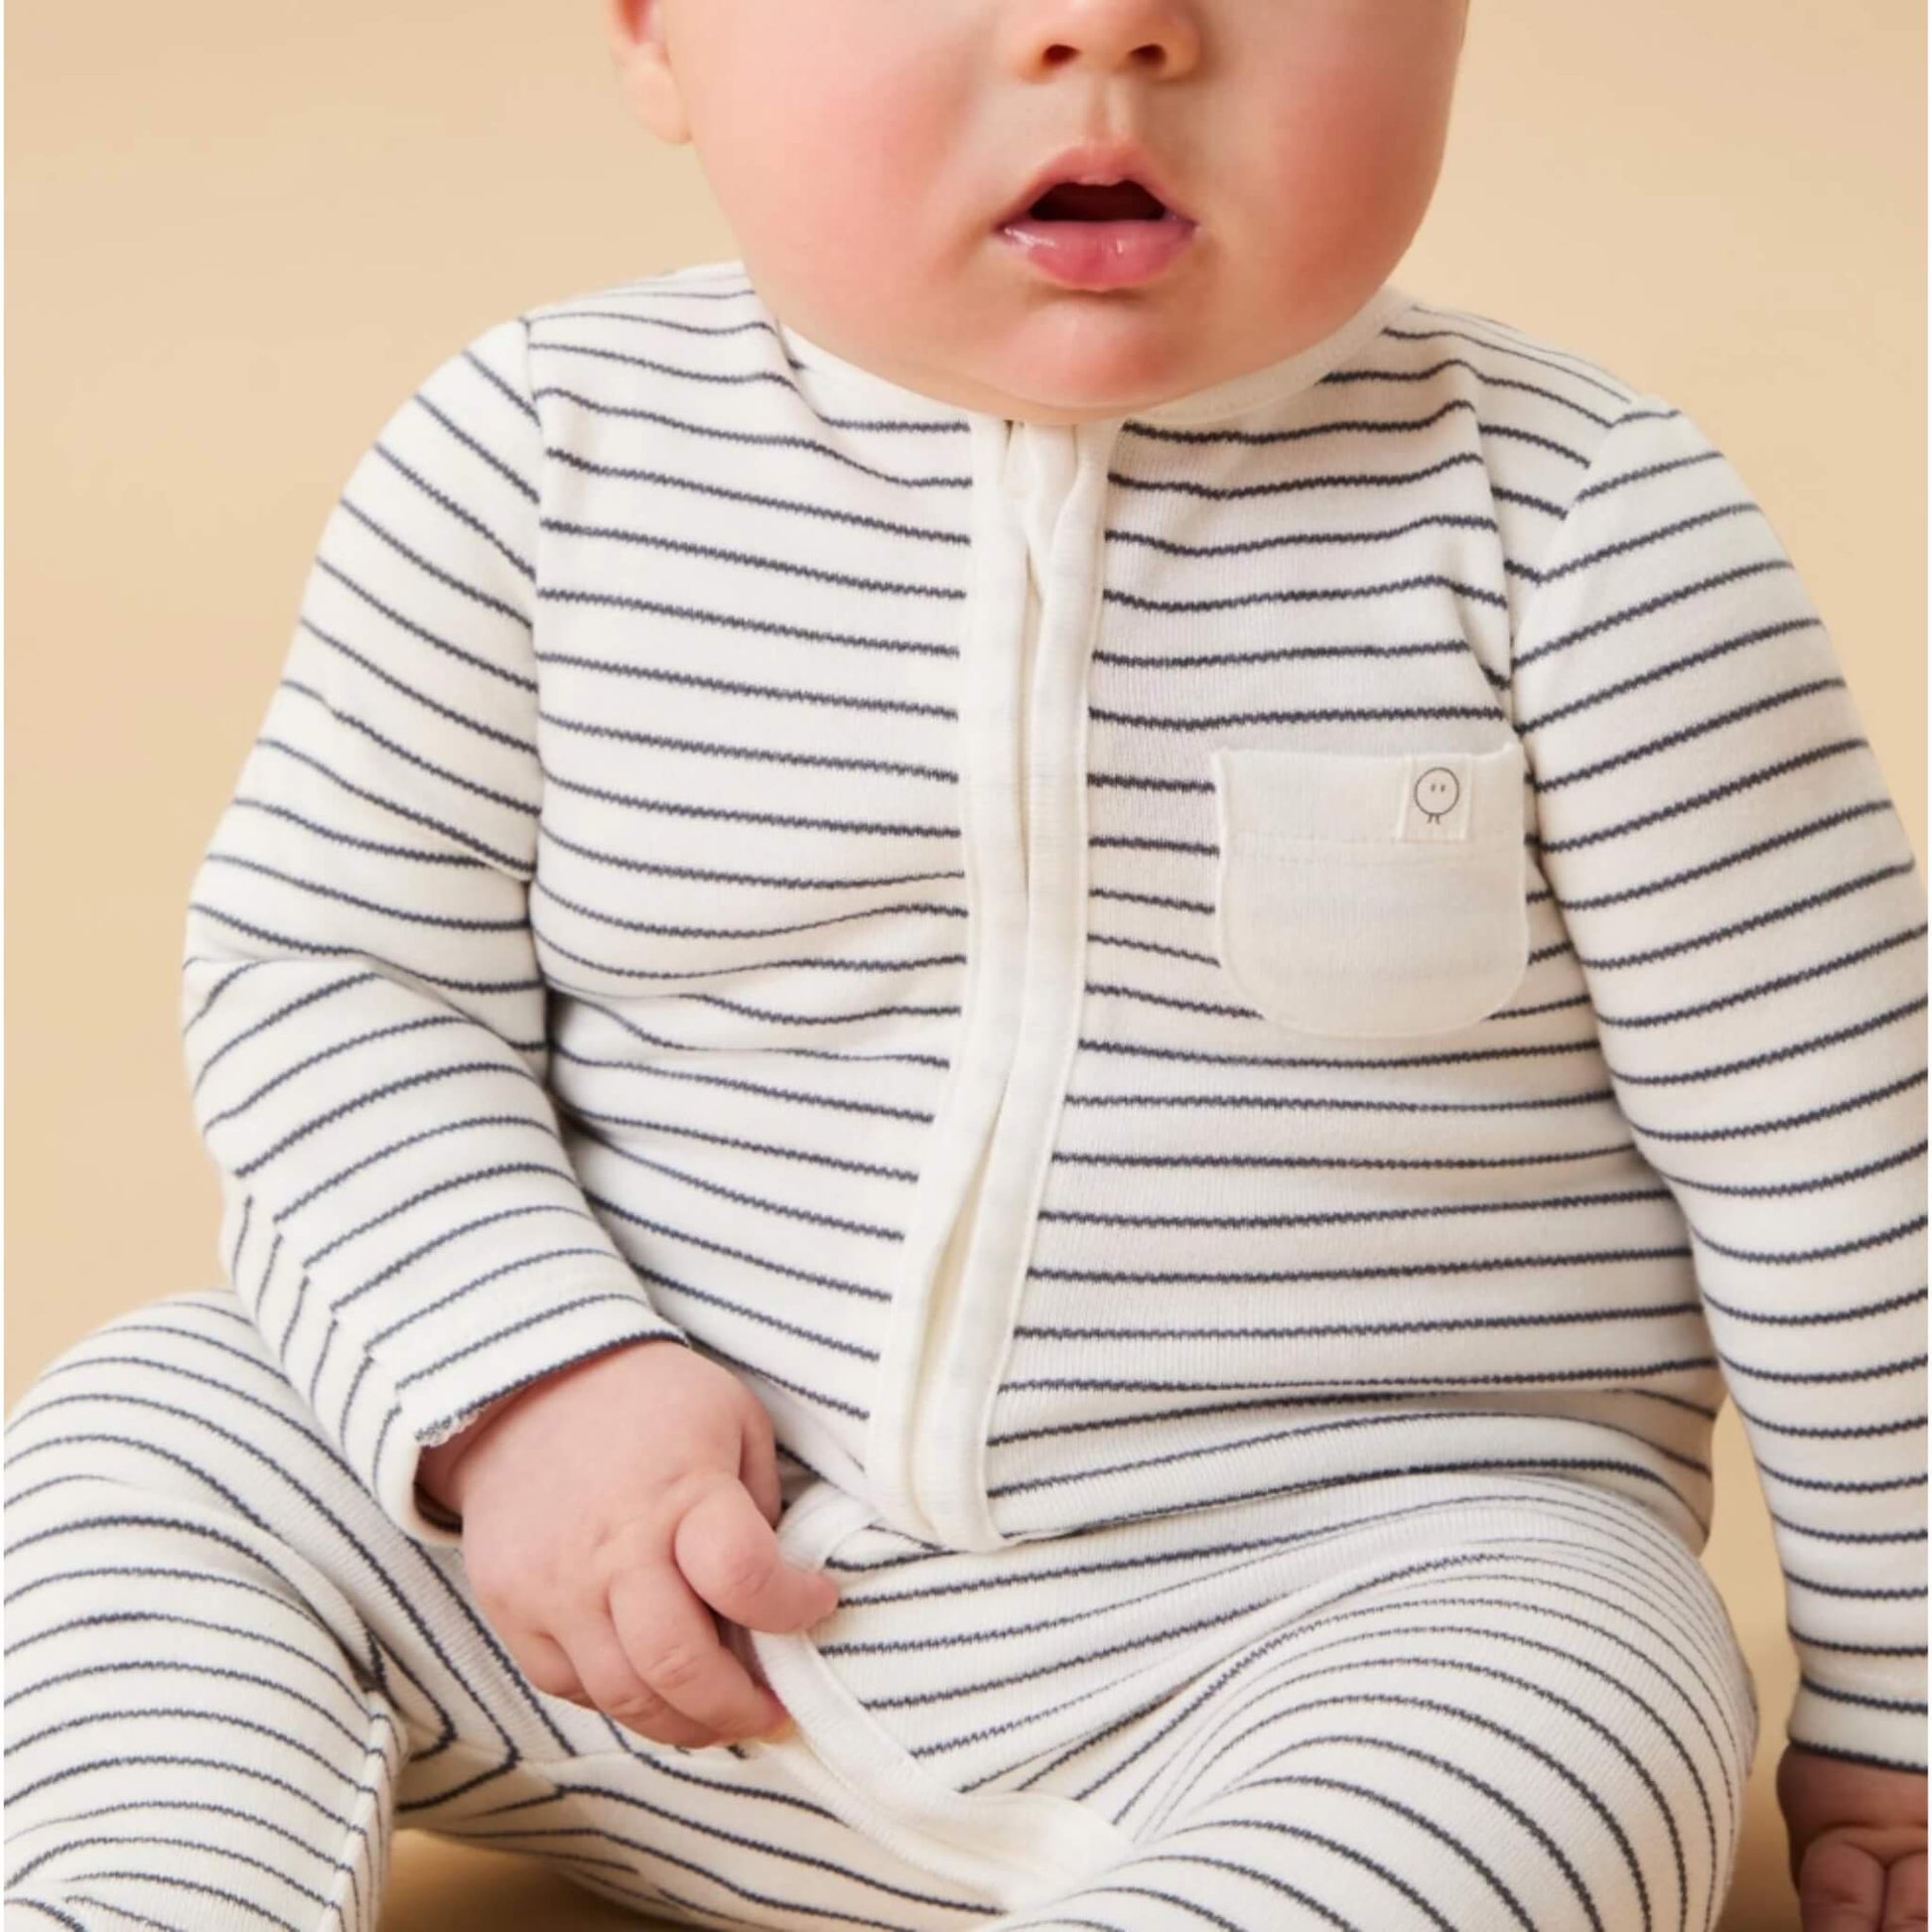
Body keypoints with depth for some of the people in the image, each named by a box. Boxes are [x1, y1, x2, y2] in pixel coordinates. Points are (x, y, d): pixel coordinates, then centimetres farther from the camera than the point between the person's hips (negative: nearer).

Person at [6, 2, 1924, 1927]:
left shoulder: (1584, 528, -10)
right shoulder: (544, 455, -4)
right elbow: (330, 954, 4)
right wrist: (522, 1370, -13)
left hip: (1350, 1602, -3)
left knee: (1547, 1723, -32)